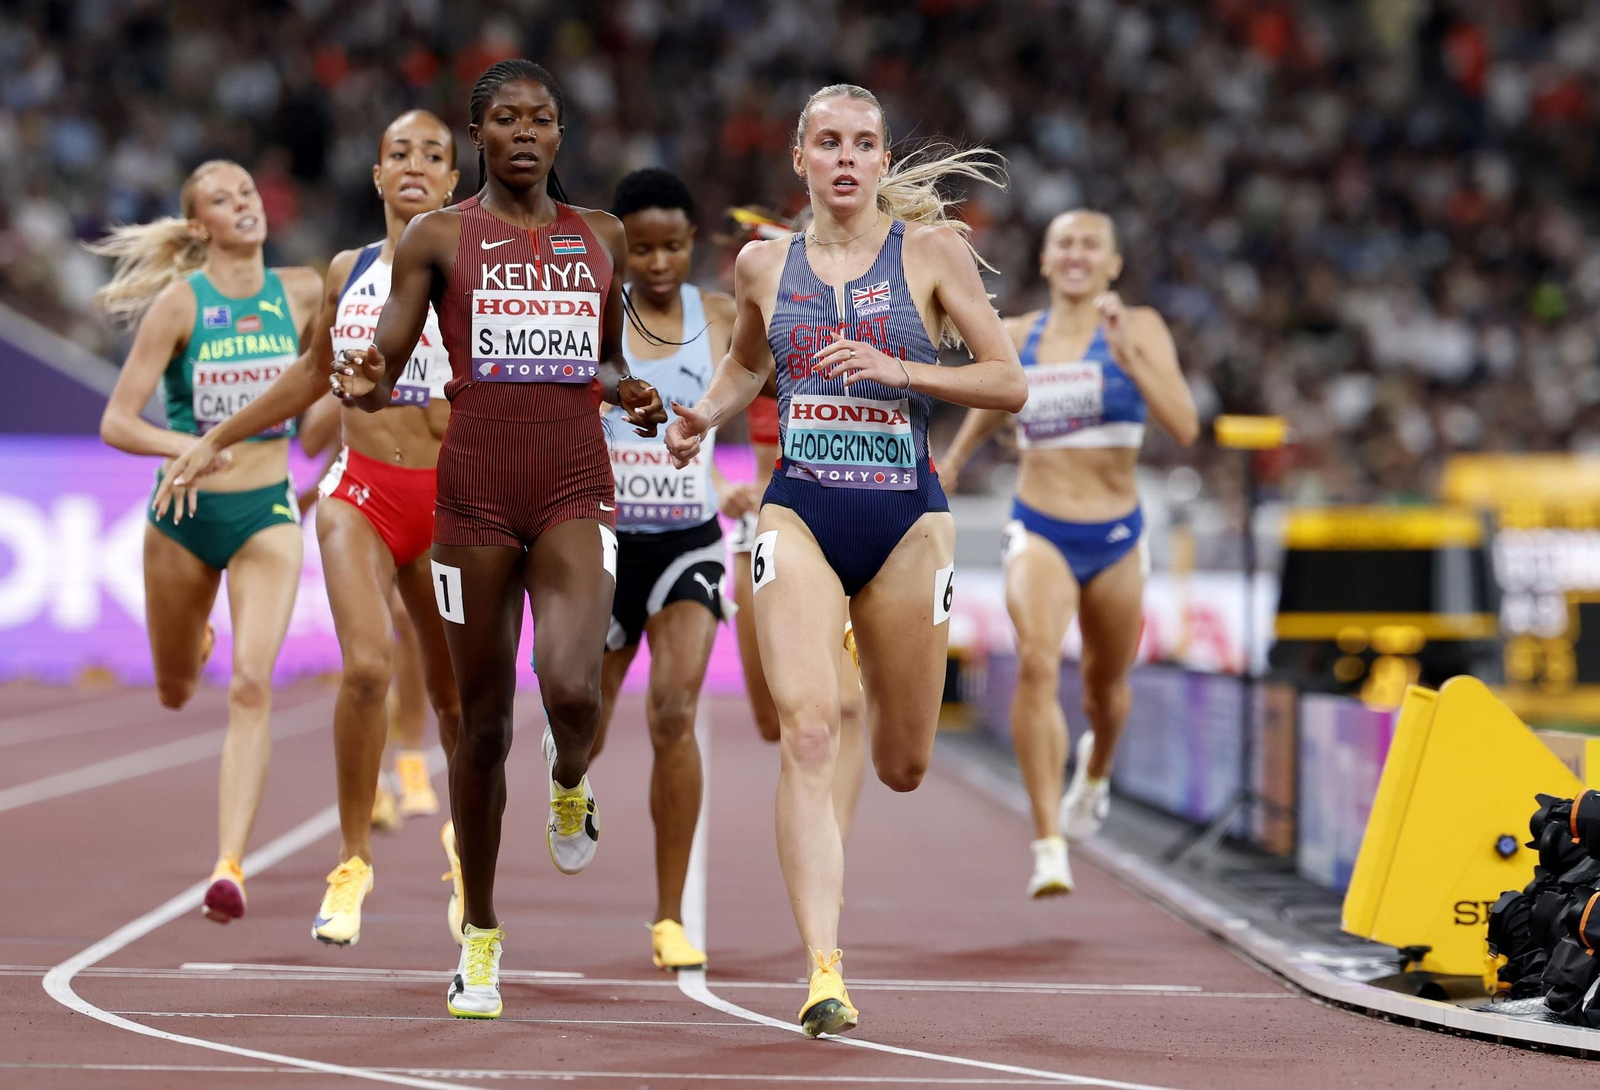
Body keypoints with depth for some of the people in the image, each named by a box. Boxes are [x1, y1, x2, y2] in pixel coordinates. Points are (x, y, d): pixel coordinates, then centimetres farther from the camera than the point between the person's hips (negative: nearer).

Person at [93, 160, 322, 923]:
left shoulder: (302, 293, -2)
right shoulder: (181, 302, -11)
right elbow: (117, 422, -14)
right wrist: (186, 446, -31)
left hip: (267, 514, 0)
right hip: (184, 513, 0)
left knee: (251, 684, -18)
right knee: (175, 691, 18)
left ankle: (230, 864, -21)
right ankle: (197, 642, 58)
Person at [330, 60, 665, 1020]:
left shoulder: (602, 236, 13)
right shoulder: (439, 239, 4)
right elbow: (382, 375, 0)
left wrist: (632, 393, 5)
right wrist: (364, 386, -23)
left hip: (577, 491, 1)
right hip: (476, 491, -1)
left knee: (573, 692, -24)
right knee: (485, 721, 4)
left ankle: (571, 787, 14)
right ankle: (481, 935, 19)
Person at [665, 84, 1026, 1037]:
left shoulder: (932, 250, -1)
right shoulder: (763, 265, 7)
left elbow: (1009, 384, -2)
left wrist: (898, 370, -15)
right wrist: (706, 416, 7)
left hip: (907, 519, 0)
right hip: (800, 516, 0)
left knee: (903, 768, 11)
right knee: (807, 732, -20)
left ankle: (882, 698, 51)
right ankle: (825, 971, -24)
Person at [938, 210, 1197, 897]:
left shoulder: (1139, 329, -6)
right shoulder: (1015, 338, 2)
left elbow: (1183, 427, -18)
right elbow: (988, 408, 22)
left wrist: (1129, 355, -28)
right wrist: (949, 467, 28)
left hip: (1115, 537, 0)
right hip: (1038, 530, 0)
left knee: (1105, 687, 19)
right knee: (1037, 662, -26)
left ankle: (1095, 769, 57)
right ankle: (1049, 844, -28)